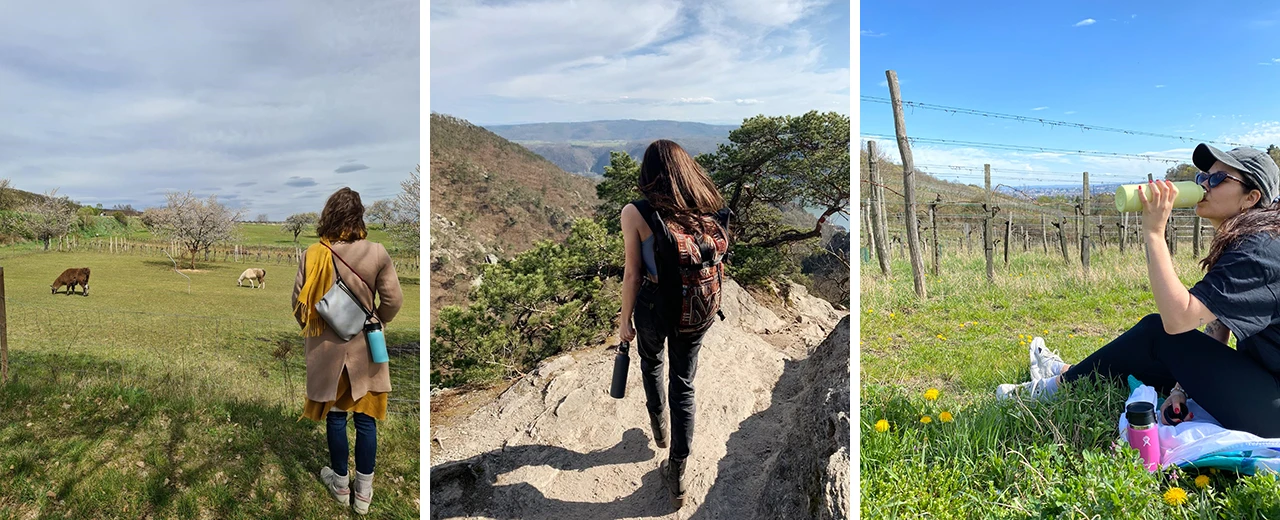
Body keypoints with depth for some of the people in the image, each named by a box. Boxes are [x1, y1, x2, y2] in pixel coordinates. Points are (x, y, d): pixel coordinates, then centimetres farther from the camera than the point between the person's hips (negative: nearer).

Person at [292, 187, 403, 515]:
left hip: (327, 349, 1)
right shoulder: (377, 254, -14)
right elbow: (393, 301, -9)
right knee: (365, 420, 10)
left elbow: (298, 303, -4)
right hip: (365, 349, 0)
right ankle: (363, 492, 20)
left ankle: (340, 484, 31)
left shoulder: (312, 256, -11)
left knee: (336, 417, 16)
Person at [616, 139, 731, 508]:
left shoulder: (636, 214, -17)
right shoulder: (713, 210, -7)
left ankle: (659, 426, 50)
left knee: (650, 361, 30)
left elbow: (633, 274, -14)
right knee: (684, 385, 16)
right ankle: (677, 475, 21)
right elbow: (718, 260, 1)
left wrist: (625, 320, -1)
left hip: (655, 309, -2)